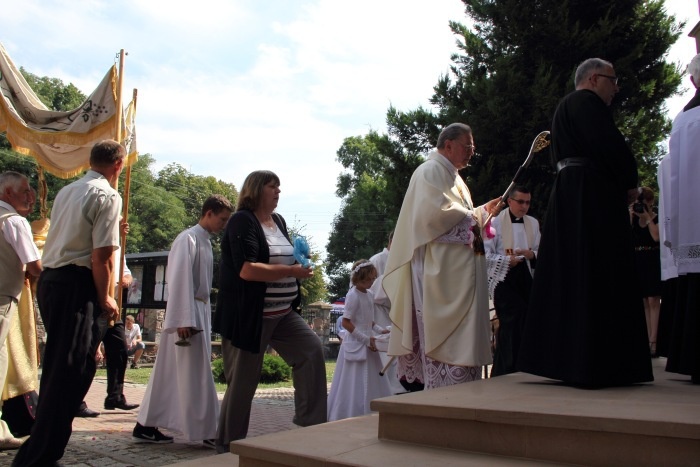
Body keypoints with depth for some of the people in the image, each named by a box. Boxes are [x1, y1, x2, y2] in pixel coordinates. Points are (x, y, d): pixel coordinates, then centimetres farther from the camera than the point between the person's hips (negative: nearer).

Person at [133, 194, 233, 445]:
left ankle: (147, 425, 20)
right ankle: (206, 431, 4)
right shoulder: (188, 238, -12)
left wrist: (202, 317, 14)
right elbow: (180, 280, -18)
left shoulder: (205, 241, 14)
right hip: (186, 313, -9)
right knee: (196, 374, -3)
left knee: (169, 373, 12)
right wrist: (184, 319, -22)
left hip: (200, 311, 9)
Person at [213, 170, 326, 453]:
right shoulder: (242, 221, -12)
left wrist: (300, 263, 4)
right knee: (244, 382, 1)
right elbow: (247, 269, -24)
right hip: (250, 315, -7)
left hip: (283, 313, 8)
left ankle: (310, 421, 2)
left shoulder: (279, 221, 12)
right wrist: (292, 271, -20)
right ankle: (228, 445, 17)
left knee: (312, 351, -7)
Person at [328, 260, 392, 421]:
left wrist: (380, 330, 2)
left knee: (372, 382, 10)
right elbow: (345, 322, -17)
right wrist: (366, 339, -19)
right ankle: (350, 415, 7)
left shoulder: (370, 294, 10)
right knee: (355, 384, -3)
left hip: (368, 345, 8)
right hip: (356, 345, -8)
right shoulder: (353, 295, -14)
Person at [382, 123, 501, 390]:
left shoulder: (454, 177, 24)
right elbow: (435, 213, -20)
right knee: (446, 341, -10)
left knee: (462, 340, 8)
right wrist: (470, 217, -6)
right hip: (441, 270, -10)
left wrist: (482, 211, 14)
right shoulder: (430, 172, -6)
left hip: (460, 272, 10)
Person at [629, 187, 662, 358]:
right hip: (637, 261, 5)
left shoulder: (657, 218, -1)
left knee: (653, 301, -8)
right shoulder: (633, 218, 10)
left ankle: (653, 342, -9)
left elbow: (656, 237, -18)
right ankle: (646, 340, 10)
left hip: (653, 261, -4)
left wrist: (648, 217, -14)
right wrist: (631, 216, -9)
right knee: (644, 302, 7)